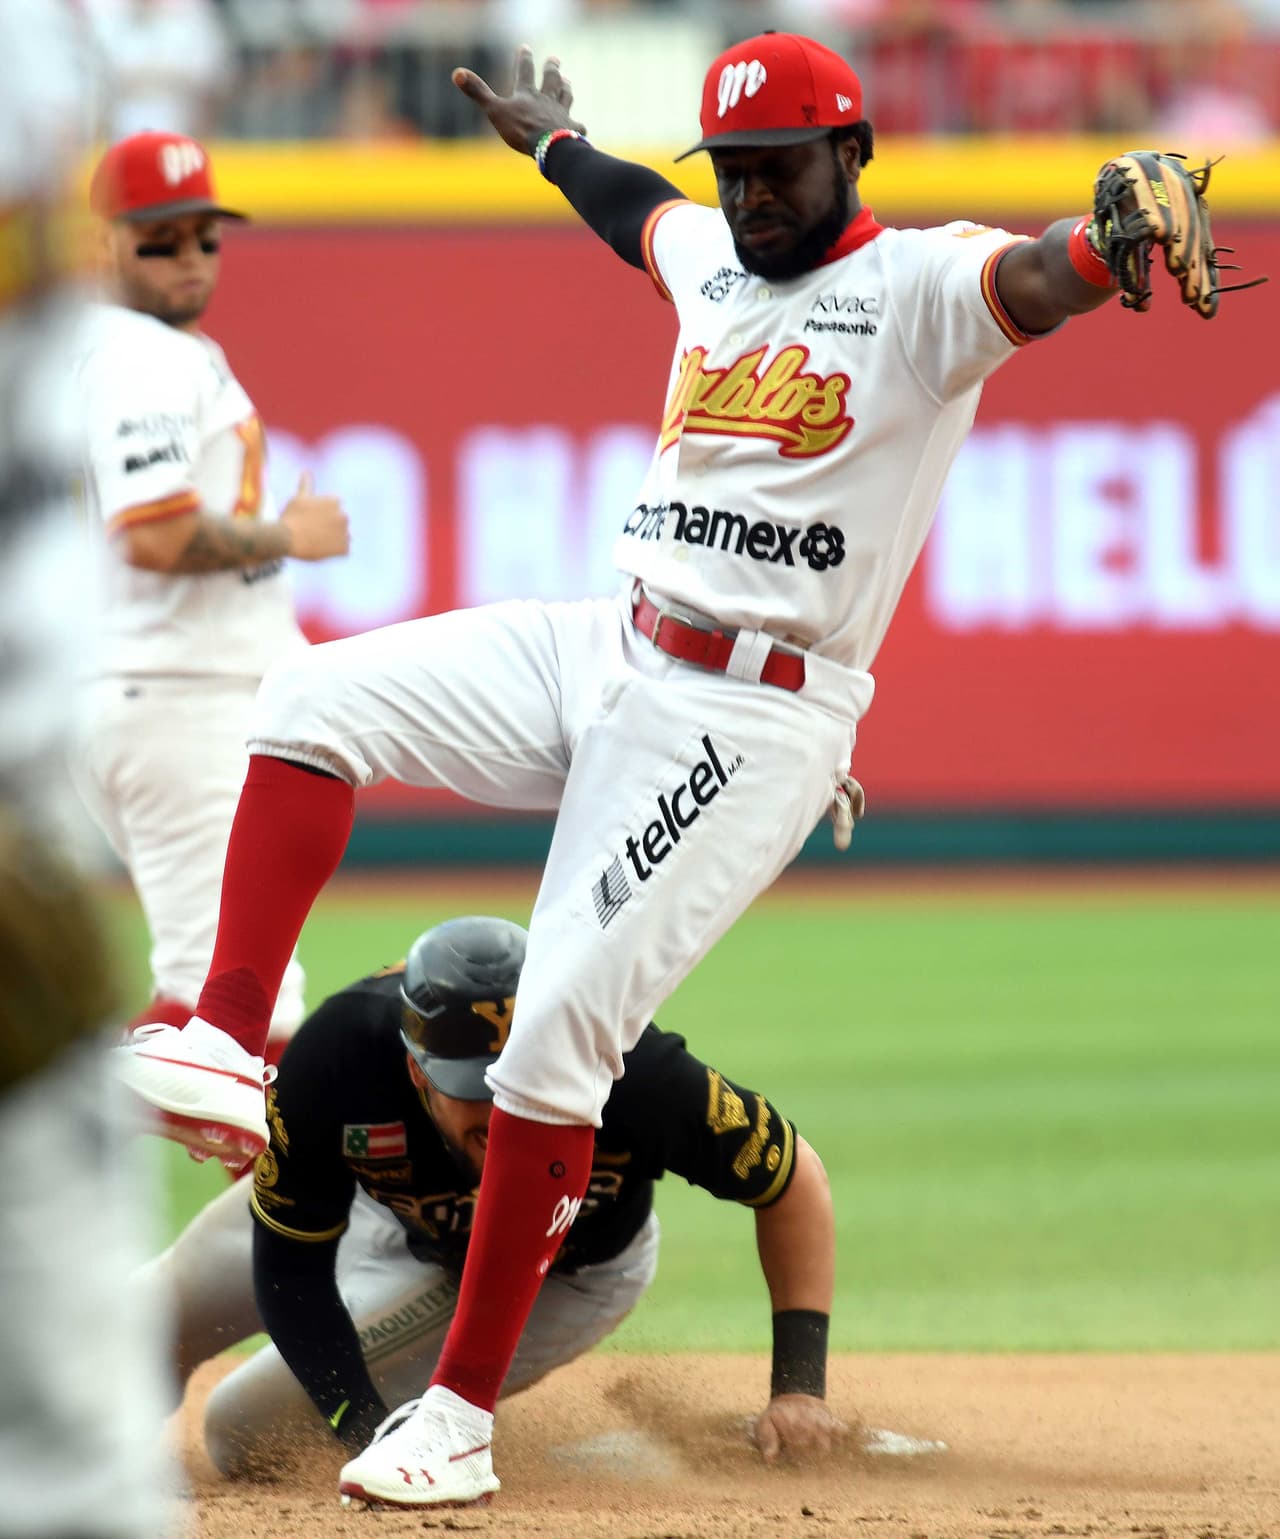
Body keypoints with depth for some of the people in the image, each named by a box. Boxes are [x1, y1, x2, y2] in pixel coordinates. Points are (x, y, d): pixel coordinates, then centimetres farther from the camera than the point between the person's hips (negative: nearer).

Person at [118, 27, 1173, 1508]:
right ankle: (226, 1041, -9)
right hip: (607, 653, 8)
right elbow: (638, 210, 37)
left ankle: (462, 1410, -8)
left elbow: (1041, 278, -33)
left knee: (559, 1028, -14)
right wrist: (552, 139, 57)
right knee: (317, 697, -6)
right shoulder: (711, 254, 13)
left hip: (754, 722, -8)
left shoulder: (919, 287, -11)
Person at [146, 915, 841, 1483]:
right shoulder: (334, 1062, -40)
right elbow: (290, 1268, -26)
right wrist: (368, 1432, -36)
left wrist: (799, 1385, -29)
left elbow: (794, 1179, -26)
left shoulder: (634, 1077, -43)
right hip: (391, 1215, 2)